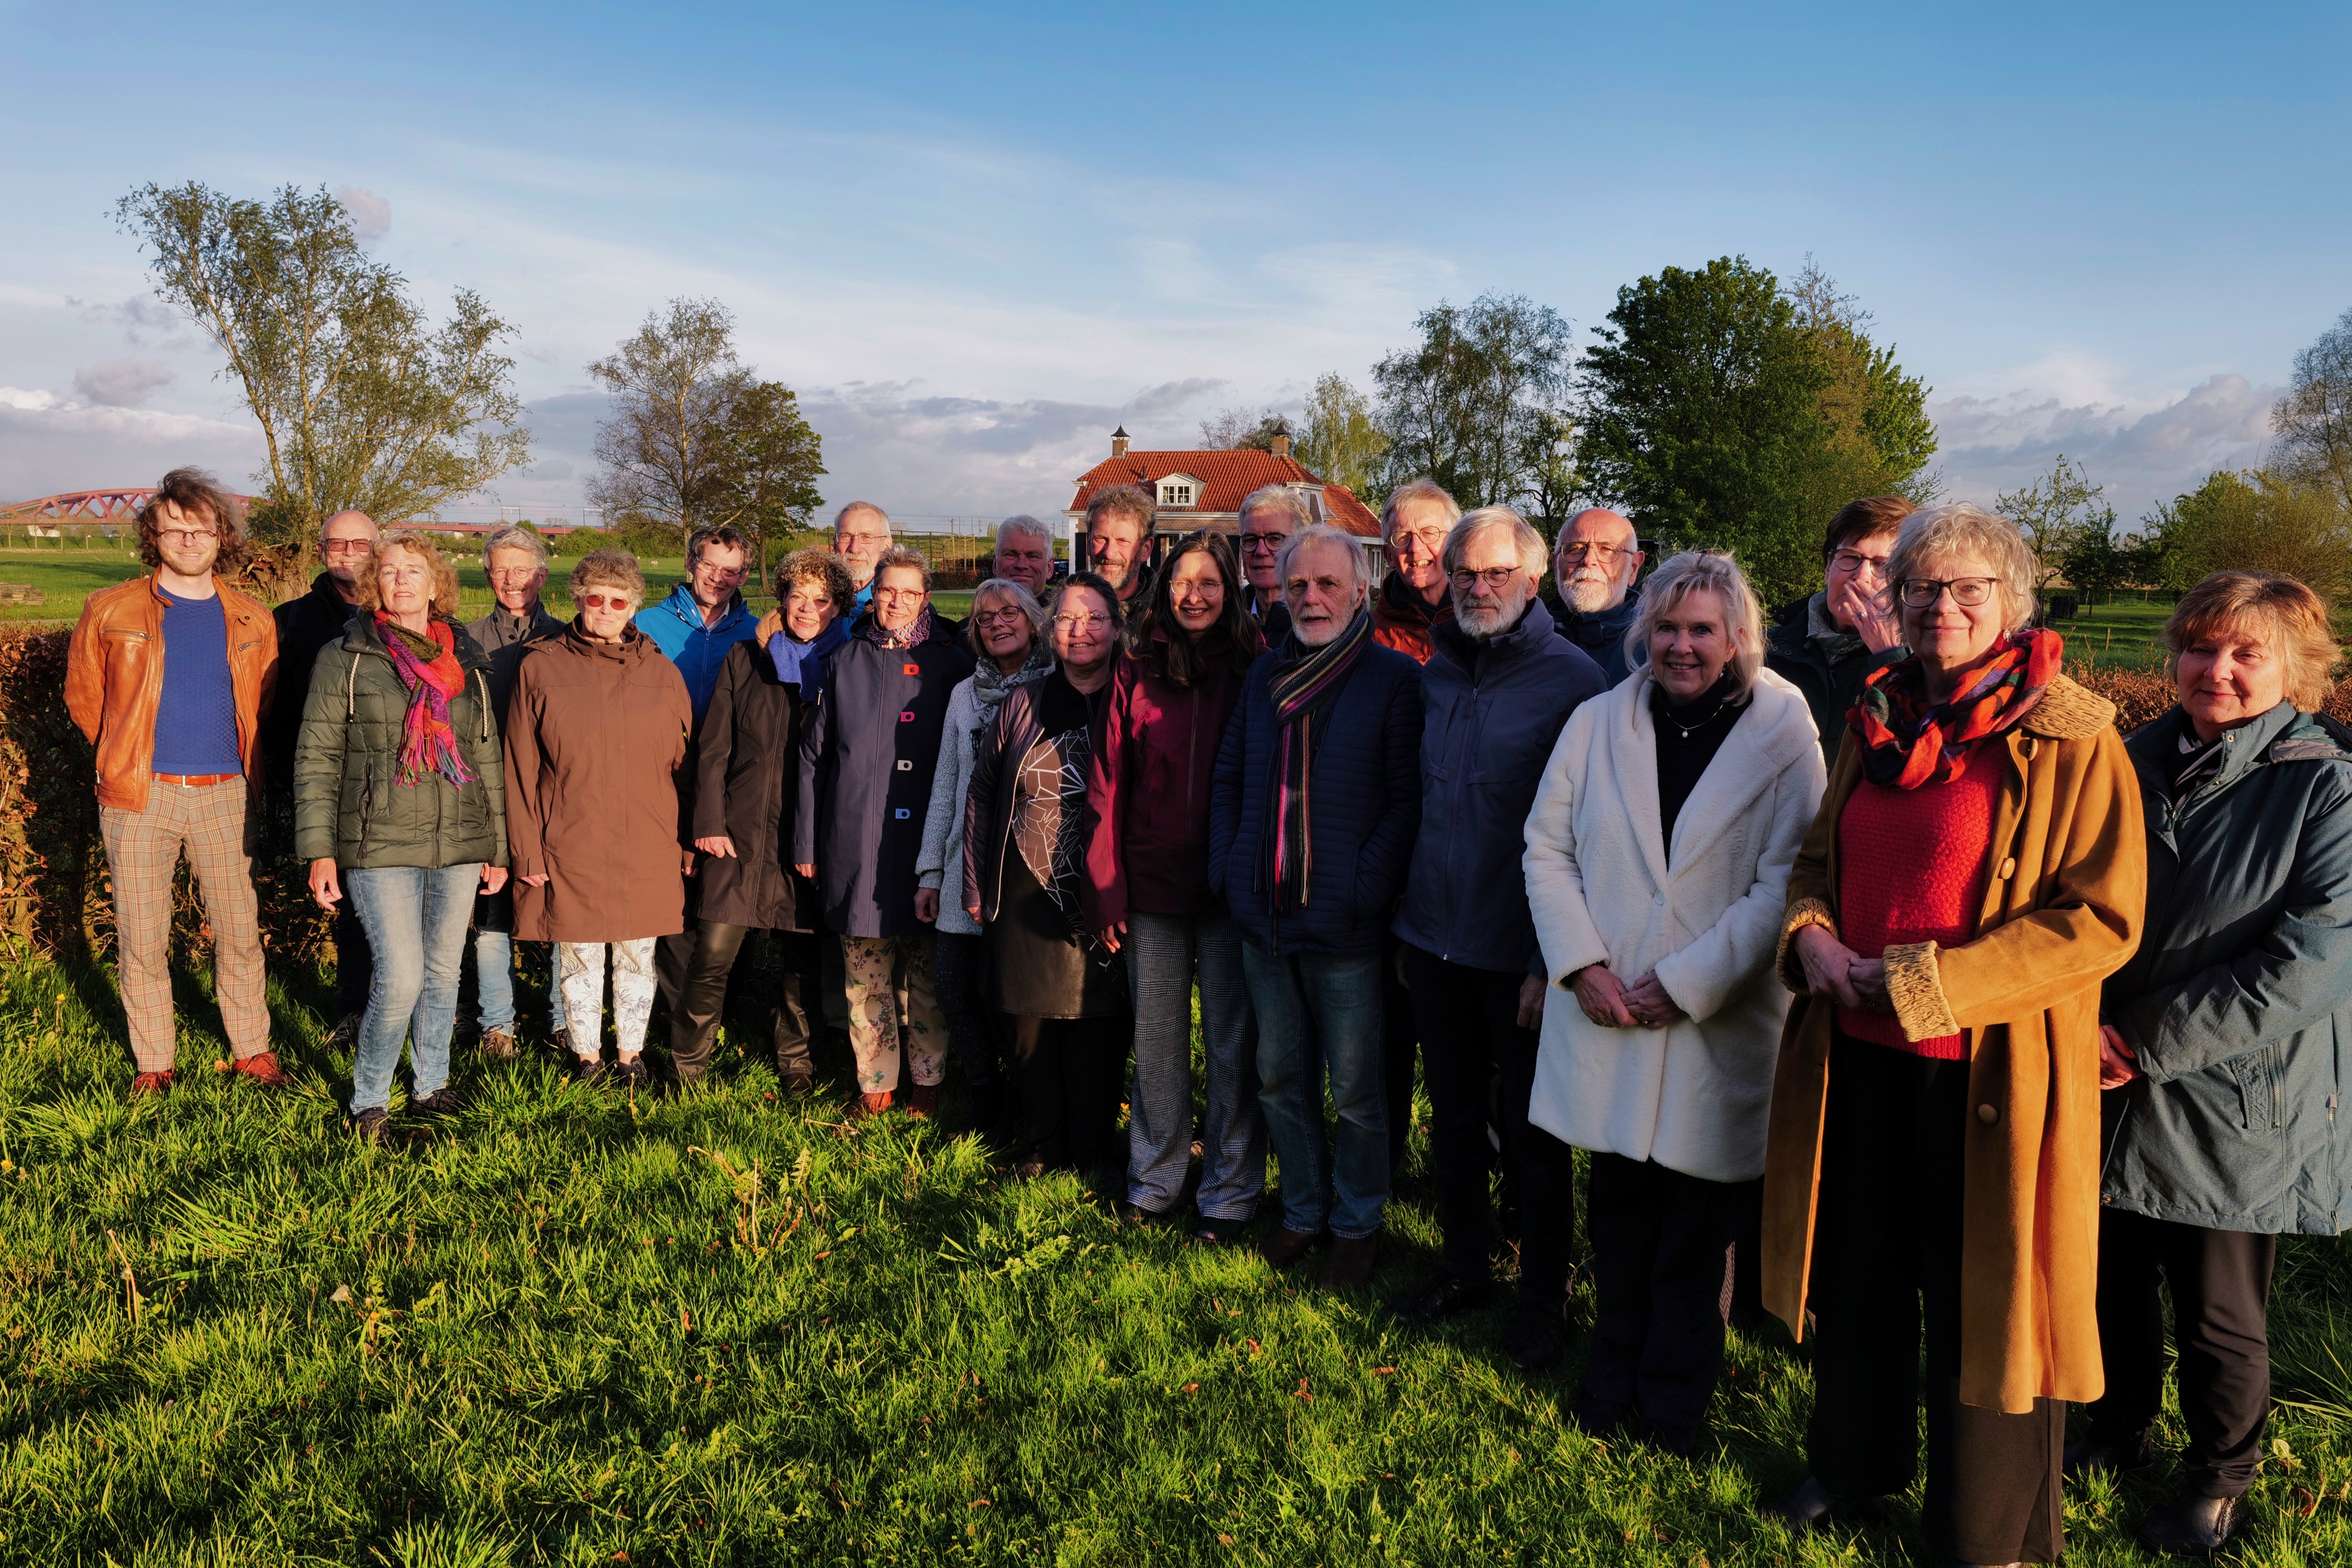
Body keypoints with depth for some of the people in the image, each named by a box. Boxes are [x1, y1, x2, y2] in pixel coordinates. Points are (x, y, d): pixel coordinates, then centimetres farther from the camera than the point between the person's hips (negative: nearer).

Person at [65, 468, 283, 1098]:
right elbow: (83, 695, 13)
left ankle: (253, 1050, 18)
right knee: (142, 938, 4)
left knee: (239, 930, 5)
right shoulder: (111, 612, 1)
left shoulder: (252, 623, 6)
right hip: (141, 797, -1)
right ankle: (153, 1062, 17)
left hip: (224, 796, 1)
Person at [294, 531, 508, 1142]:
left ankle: (431, 1086, 30)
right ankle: (369, 1101, 11)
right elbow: (316, 758, -1)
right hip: (380, 846, -4)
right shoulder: (346, 658, 0)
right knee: (402, 978, -10)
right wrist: (319, 852, -6)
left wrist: (497, 848, 13)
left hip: (459, 843, 4)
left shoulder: (466, 661, 10)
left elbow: (487, 757, 14)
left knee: (444, 972, 12)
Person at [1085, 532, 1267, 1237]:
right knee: (1157, 1040, 11)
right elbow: (1107, 783, 3)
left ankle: (1229, 1194, 19)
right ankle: (1154, 1182, 26)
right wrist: (1105, 886, -2)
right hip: (1153, 886, 2)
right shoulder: (1137, 672, 3)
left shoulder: (1255, 672, -1)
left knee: (1231, 1045, 6)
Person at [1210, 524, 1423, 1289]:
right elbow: (1229, 780, 17)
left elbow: (1406, 798, -11)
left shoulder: (1394, 677, -6)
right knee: (1280, 1079, 16)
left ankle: (1357, 1224, 26)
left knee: (1356, 1089, 7)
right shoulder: (1265, 676, 12)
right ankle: (1304, 1210, 34)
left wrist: (1365, 893, -18)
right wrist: (1226, 869, 6)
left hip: (1346, 930, -5)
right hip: (1264, 919, 6)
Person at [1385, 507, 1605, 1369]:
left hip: (1520, 953, -5)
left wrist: (1554, 959, -16)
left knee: (1532, 1133, 9)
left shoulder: (1573, 680, -11)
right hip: (1435, 942, 5)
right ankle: (1465, 1265, 35)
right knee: (1453, 1117, 17)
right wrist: (1407, 922, 11)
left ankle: (1543, 1294, 26)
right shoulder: (1436, 674, 7)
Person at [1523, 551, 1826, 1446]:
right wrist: (1581, 963, -8)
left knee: (1695, 1230, 9)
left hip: (1719, 1027, -2)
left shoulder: (1784, 733, -6)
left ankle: (1674, 1405, 27)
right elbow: (1548, 848, 5)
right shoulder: (1597, 724, 4)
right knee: (1619, 1215, 14)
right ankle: (1611, 1386, 32)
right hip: (1608, 1020, 3)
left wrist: (1687, 982, -14)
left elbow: (1785, 884, -10)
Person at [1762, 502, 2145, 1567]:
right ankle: (1856, 1457, 44)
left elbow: (2101, 919, -16)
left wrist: (1924, 984, -20)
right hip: (1857, 1052, 6)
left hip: (1987, 1070, -6)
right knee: (1858, 1273, 20)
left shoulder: (2070, 740, -11)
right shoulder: (1877, 722, 8)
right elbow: (1820, 858, 17)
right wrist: (1810, 932, -6)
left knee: (1982, 1296, 8)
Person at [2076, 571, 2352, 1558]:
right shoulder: (2135, 764, 3)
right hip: (2108, 1093, 4)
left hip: (2229, 1111, -4)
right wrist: (2088, 1025, -9)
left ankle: (2219, 1480, 36)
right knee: (2111, 1281, 18)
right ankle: (2118, 1431, 42)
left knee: (2218, 1322, 11)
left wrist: (2149, 1044, -18)